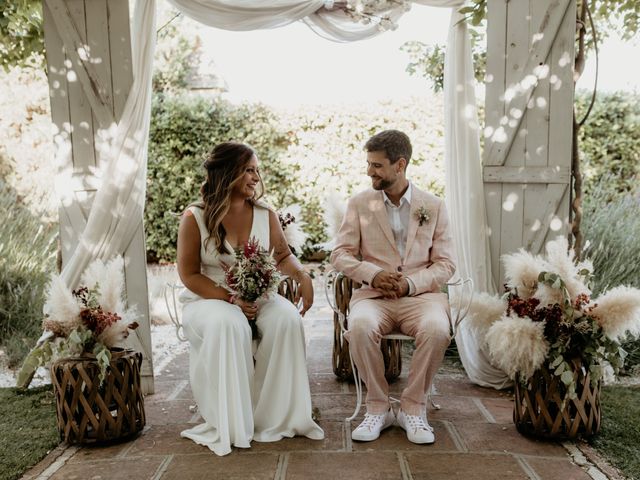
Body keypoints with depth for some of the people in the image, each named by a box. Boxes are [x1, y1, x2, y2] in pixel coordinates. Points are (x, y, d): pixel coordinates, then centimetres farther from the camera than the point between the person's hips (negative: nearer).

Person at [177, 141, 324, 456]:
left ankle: (277, 415, -14)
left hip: (257, 296, 4)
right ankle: (229, 424, -20)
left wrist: (302, 276, -9)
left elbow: (283, 255, 14)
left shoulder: (265, 215, 2)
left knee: (287, 318, -27)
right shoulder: (195, 218, -8)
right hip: (209, 299, -3)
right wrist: (230, 299, -19)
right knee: (228, 326, -36)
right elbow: (189, 275, -8)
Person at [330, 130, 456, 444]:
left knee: (437, 329, -33)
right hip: (373, 295, 0)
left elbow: (445, 264, 5)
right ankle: (378, 407, -12)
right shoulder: (359, 204, 9)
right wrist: (372, 274, -15)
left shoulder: (433, 206, 8)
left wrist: (410, 283, -14)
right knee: (360, 327, -34)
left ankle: (412, 408, -10)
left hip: (421, 294, 0)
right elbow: (340, 255, 4)